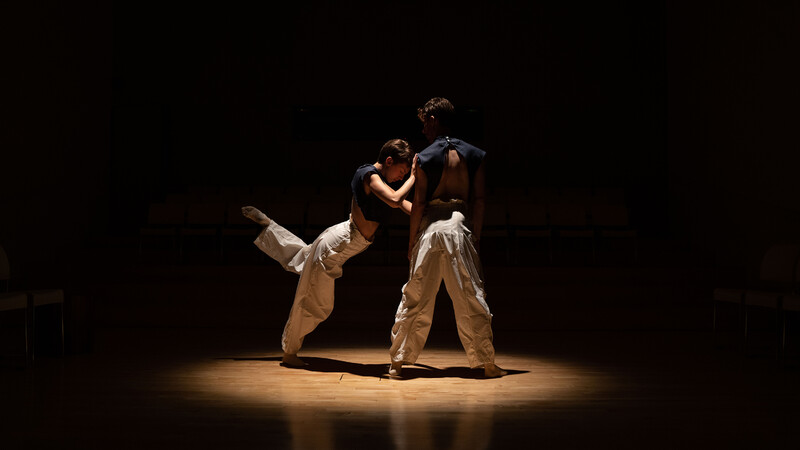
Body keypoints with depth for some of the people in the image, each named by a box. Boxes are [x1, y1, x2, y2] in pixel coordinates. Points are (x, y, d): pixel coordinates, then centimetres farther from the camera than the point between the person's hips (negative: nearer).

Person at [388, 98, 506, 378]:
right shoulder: (474, 155, 5)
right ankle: (487, 364, 10)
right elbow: (479, 200, 3)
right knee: (471, 299, 7)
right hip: (461, 228, 2)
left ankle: (398, 362, 13)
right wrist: (476, 236, 9)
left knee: (415, 299, 7)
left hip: (430, 228, -1)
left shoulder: (425, 157, -4)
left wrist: (411, 240, 4)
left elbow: (419, 203, -4)